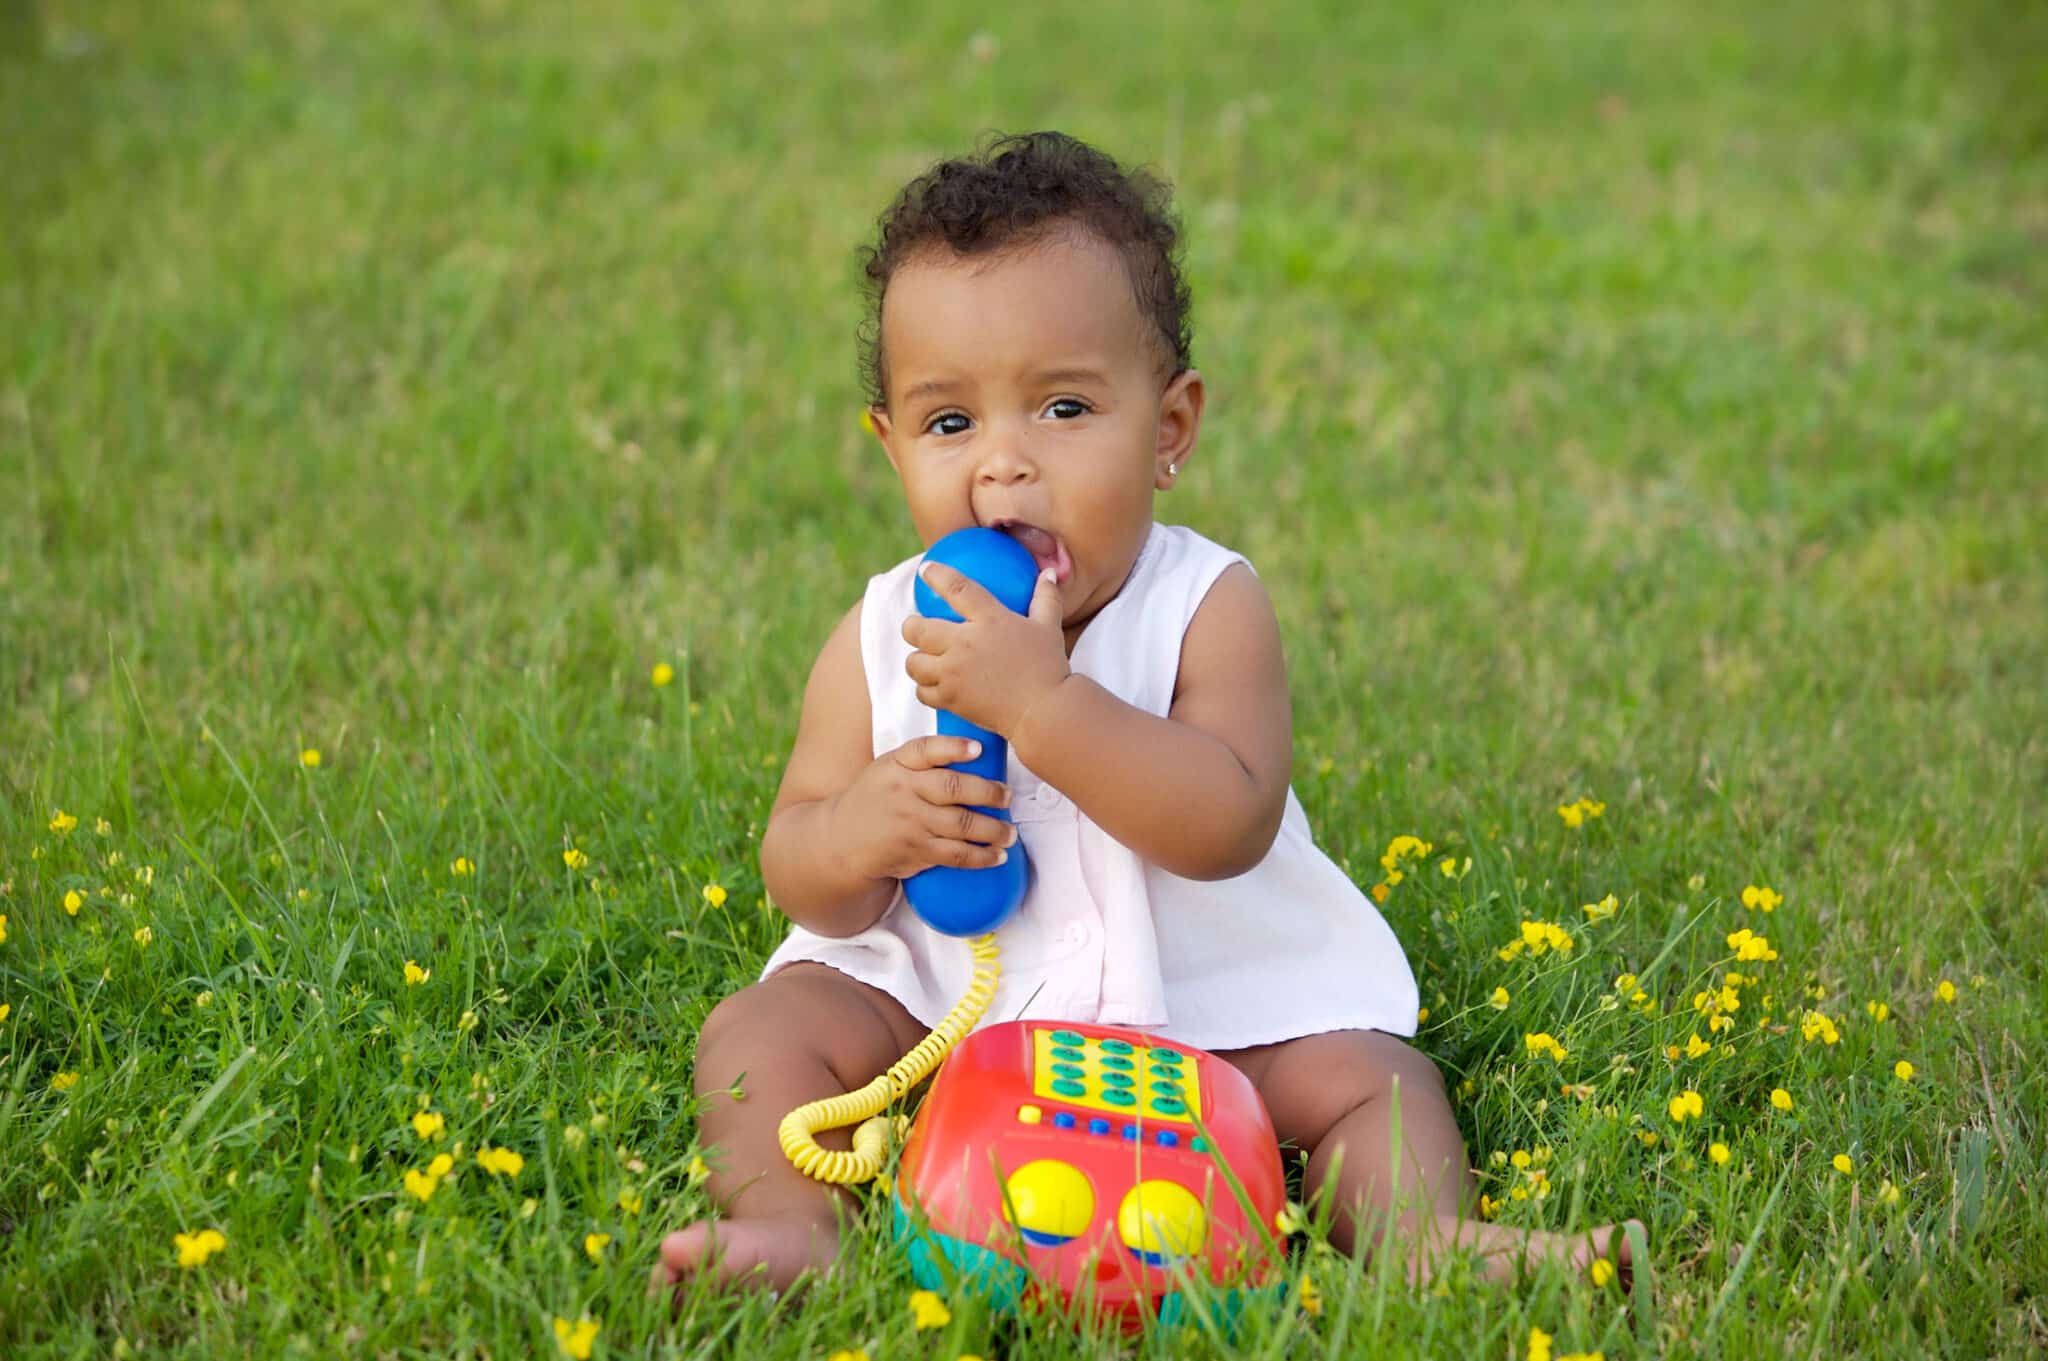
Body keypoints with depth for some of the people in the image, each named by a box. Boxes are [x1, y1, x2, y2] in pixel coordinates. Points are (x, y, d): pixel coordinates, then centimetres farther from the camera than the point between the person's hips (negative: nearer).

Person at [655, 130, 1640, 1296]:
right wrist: (860, 832, -28)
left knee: (1364, 1072, -21)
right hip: (933, 999, 2)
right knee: (760, 1033, -16)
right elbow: (798, 880, -2)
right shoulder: (880, 640, -6)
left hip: (1206, 1002, -2)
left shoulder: (1208, 608, -14)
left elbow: (1229, 824, -30)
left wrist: (1043, 700, -39)